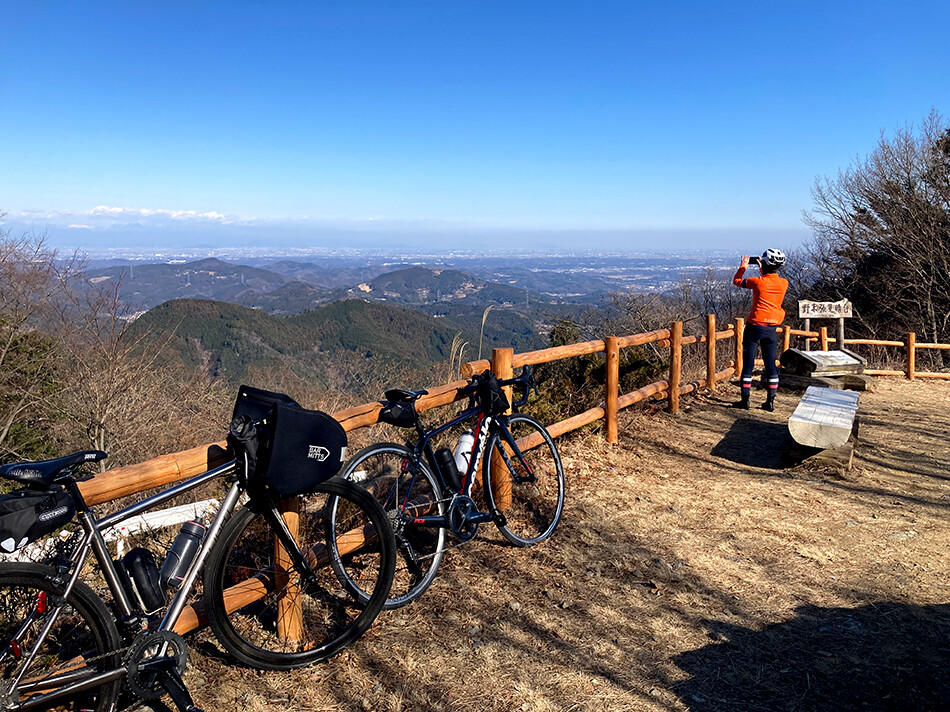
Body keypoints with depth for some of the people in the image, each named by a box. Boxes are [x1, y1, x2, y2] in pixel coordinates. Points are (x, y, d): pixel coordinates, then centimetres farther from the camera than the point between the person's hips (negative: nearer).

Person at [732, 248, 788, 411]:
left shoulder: (758, 282, -12)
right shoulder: (784, 283, 0)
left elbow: (736, 281, 4)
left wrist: (743, 266, 18)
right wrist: (763, 271, 26)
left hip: (755, 326, -4)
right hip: (771, 329, 4)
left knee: (748, 363, 4)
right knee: (771, 364, 10)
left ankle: (745, 399, 5)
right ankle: (771, 401, 11)